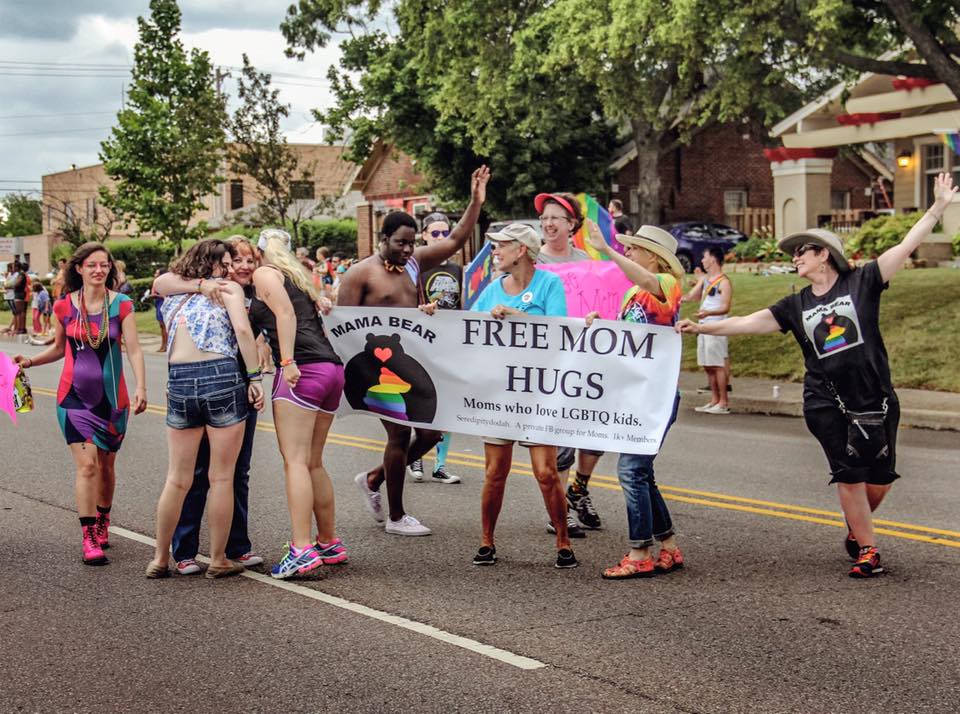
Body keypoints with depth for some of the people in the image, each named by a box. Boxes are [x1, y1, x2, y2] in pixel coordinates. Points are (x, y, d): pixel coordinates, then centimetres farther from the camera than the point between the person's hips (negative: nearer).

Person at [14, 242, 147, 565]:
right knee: (87, 465, -11)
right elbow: (59, 347, 15)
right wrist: (30, 361, 0)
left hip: (111, 396, 1)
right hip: (75, 395, -1)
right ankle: (89, 539, -7)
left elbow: (134, 349, -9)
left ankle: (102, 524, 36)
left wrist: (141, 387, -20)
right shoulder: (64, 306, 0)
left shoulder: (121, 305, -3)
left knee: (106, 466, 13)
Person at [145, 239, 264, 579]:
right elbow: (242, 329, -8)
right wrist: (254, 377, -7)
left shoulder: (172, 293, 21)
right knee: (221, 478, 5)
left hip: (179, 382, 4)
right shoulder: (228, 288, 5)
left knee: (177, 479, 13)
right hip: (222, 376, -4)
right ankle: (218, 561, 12)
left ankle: (160, 559, 19)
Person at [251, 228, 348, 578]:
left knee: (295, 460, -11)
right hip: (332, 368, 8)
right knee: (313, 463, 14)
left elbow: (285, 313, -10)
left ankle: (302, 549, -19)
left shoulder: (264, 274, 6)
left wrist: (288, 361, -16)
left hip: (302, 370, -8)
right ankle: (330, 543, 18)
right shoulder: (298, 276, 29)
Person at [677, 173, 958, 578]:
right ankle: (866, 549, 9)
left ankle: (857, 527, 32)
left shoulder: (861, 282, 0)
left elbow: (907, 245, -5)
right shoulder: (795, 306, 8)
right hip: (826, 403, 1)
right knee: (848, 473, -2)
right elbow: (748, 323, 3)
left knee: (880, 477, 5)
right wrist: (701, 328, -6)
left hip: (875, 397, -1)